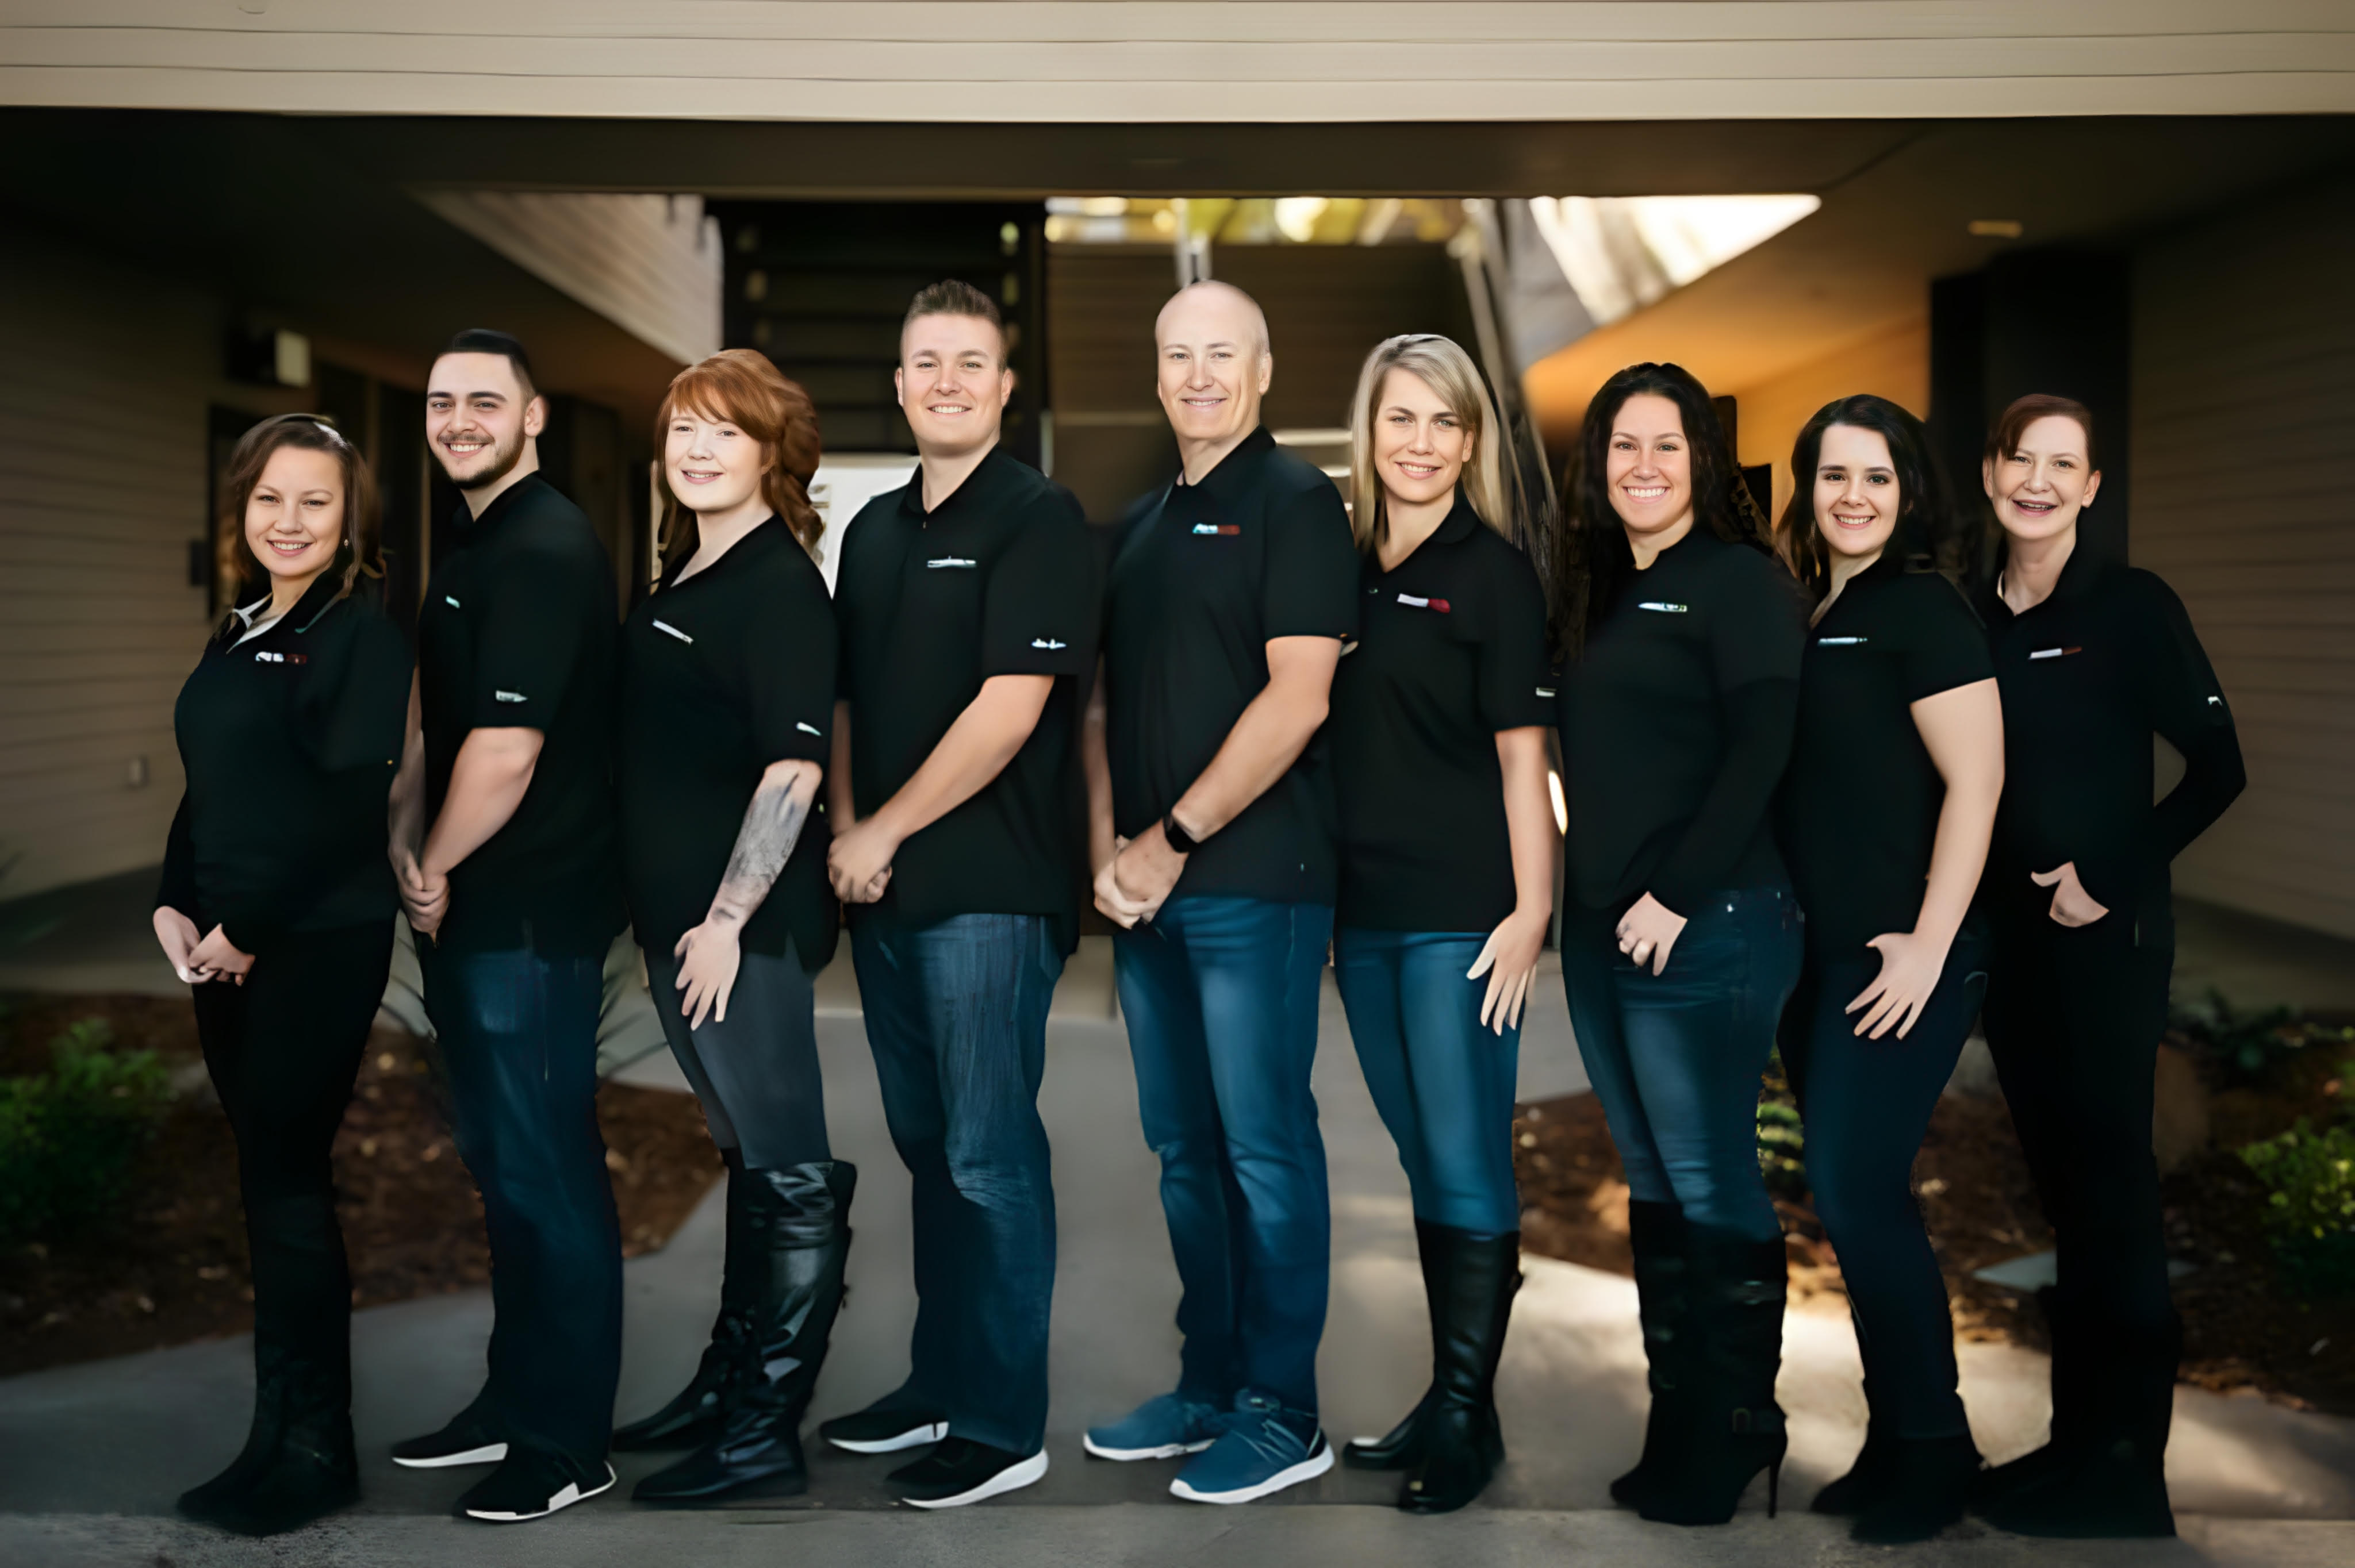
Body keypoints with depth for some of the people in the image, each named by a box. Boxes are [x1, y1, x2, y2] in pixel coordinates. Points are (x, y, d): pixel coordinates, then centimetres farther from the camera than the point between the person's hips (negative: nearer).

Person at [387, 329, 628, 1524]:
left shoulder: (545, 552, -16)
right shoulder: (471, 547, 15)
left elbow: (507, 750, -22)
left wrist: (437, 867, -8)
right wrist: (406, 835, 4)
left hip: (531, 914, -10)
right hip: (466, 909, 10)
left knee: (545, 1170, -1)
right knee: (499, 1161, 18)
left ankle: (566, 1441, 11)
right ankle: (516, 1397, 31)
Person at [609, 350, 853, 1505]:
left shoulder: (779, 584, -12)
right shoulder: (682, 576, 15)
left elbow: (796, 764, -20)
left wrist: (728, 918, -21)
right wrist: (675, 914, 17)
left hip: (748, 923, -10)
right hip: (681, 912, 10)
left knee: (788, 1172, -2)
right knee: (746, 1158, 19)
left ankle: (766, 1434, 5)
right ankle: (727, 1383, 31)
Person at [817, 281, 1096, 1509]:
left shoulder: (1037, 520, -7)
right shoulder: (875, 530, 16)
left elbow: (1009, 708, -16)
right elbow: (847, 696, 17)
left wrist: (884, 833, -11)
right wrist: (843, 829, 1)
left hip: (989, 889, -7)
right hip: (884, 891, 7)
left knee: (989, 1156, -3)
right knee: (927, 1147, 15)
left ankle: (1002, 1426, 7)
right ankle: (940, 1385, 27)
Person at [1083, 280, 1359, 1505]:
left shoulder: (1295, 505, -5)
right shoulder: (1139, 527, 17)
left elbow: (1297, 697, -14)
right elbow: (1108, 701, 16)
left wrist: (1173, 839, -13)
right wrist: (1107, 847, 1)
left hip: (1253, 878, -7)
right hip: (1145, 885, 7)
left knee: (1264, 1148, -1)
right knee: (1184, 1149, 13)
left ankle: (1280, 1414, 9)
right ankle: (1207, 1383, 24)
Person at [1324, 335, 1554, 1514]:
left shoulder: (1493, 572, -4)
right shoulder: (1344, 566, 10)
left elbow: (1521, 753, -6)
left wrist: (1531, 908, -12)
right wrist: (1322, 899, 11)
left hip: (1461, 914, -6)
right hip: (1365, 911, 6)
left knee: (1467, 1165, -2)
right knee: (1424, 1164, 14)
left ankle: (1467, 1415, 8)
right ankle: (1448, 1395, 24)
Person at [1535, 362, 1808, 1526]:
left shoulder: (1742, 582, -5)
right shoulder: (1596, 594, 16)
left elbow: (1758, 753, -14)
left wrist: (1676, 894, -17)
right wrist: (1595, 897, 8)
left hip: (1705, 929, -7)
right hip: (1601, 929, 8)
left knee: (1710, 1183, -3)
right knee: (1653, 1183, 11)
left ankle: (1736, 1432, 11)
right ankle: (1677, 1417, 20)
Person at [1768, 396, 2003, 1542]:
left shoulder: (1923, 610, -9)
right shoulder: (1801, 615, 12)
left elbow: (1975, 781, -15)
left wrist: (1929, 945, -18)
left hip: (1899, 957, -7)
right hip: (1815, 954, 7)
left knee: (1856, 1191, -7)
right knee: (1851, 1197, 10)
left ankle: (1935, 1450, 9)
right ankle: (1894, 1441, 22)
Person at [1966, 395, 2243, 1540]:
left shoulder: (2131, 607, -7)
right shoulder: (1973, 618, 8)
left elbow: (2217, 769, -10)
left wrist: (2109, 879, -14)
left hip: (2107, 941, -6)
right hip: (2011, 938, 6)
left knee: (2111, 1196, -1)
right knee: (2061, 1190, 12)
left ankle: (2125, 1477, 10)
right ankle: (2076, 1446, 22)